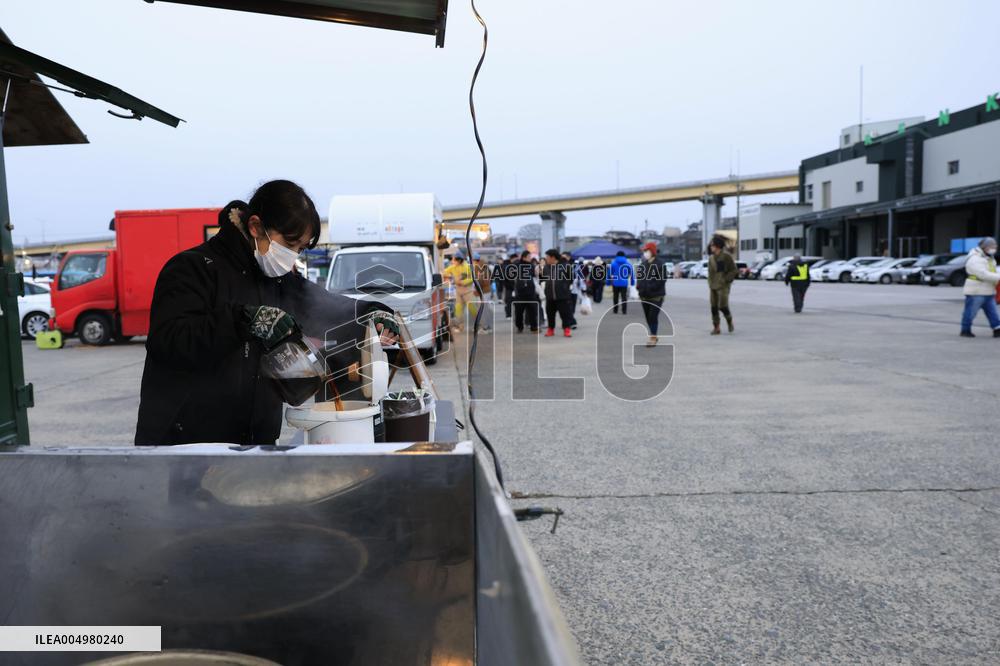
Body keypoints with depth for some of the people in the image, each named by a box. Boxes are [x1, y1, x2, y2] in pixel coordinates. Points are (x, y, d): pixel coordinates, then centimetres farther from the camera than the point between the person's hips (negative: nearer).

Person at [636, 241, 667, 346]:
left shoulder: (660, 264, -10)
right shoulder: (643, 264, 10)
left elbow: (663, 279, -14)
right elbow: (639, 277, 17)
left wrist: (651, 287, -19)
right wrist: (639, 286, -1)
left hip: (656, 296, -6)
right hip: (644, 296, 7)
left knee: (653, 317, -10)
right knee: (648, 317, 12)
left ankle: (653, 338, -3)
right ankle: (654, 336, 26)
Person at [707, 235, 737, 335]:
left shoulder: (726, 256, -7)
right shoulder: (711, 258, 11)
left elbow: (734, 270, -7)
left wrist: (725, 280, -13)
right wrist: (710, 284, 11)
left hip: (723, 286, -6)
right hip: (713, 286, 6)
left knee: (723, 306, -12)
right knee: (714, 307, 1)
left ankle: (730, 322, 14)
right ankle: (716, 328, 7)